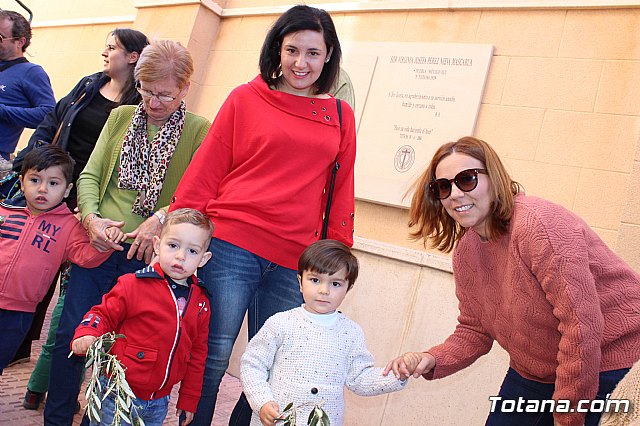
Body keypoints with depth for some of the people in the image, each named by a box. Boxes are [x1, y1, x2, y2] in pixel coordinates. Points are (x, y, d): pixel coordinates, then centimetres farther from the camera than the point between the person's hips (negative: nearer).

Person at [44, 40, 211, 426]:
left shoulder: (198, 130, 0)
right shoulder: (121, 117, 12)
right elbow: (90, 175, 9)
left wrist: (161, 217, -24)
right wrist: (91, 217, -9)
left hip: (148, 254, -3)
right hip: (98, 244, 3)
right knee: (70, 334, 4)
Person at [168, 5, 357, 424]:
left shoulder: (341, 116, 11)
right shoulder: (245, 99, 5)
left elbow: (341, 193, 13)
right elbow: (205, 173, 4)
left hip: (294, 263, 3)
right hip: (230, 246, -2)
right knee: (212, 359, 2)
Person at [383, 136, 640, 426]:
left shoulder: (539, 225, -27)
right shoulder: (465, 250, -2)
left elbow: (581, 325, -28)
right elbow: (475, 330, 5)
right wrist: (431, 361, -14)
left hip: (609, 367, -6)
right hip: (533, 373, 7)